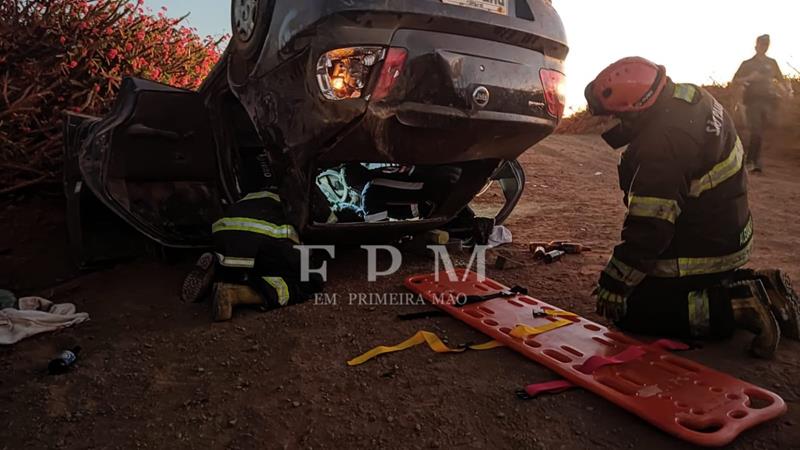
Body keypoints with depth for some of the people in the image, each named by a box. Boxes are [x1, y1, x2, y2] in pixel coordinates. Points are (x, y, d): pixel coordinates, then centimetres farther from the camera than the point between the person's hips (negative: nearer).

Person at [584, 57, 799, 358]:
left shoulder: (660, 148, -33)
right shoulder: (690, 96, -5)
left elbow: (648, 230, -28)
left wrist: (613, 284, -19)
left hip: (701, 252, -9)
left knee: (631, 311, -3)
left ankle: (737, 307, -9)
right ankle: (759, 288, 15)